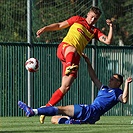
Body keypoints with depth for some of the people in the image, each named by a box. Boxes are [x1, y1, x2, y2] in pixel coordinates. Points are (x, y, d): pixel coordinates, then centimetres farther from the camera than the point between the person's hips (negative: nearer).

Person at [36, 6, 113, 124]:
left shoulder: (95, 31, 21)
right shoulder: (77, 20, 16)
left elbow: (108, 41, 8)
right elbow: (59, 25, 19)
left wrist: (111, 27, -4)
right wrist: (45, 29, 7)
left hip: (75, 57, 3)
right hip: (64, 47, -3)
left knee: (66, 87, -7)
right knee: (72, 50, -42)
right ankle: (69, 67, -74)